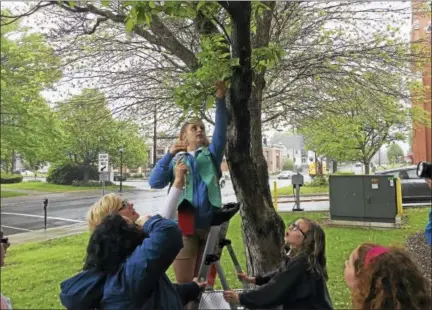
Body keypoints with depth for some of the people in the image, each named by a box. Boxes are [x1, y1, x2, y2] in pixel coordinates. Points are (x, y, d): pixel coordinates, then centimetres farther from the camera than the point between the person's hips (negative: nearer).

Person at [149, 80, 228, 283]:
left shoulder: (211, 154, 16)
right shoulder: (176, 160, 14)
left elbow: (221, 131, 0)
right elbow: (155, 183, 0)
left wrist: (220, 99, -12)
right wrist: (169, 155, -11)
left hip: (210, 224, 1)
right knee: (184, 283, 1)